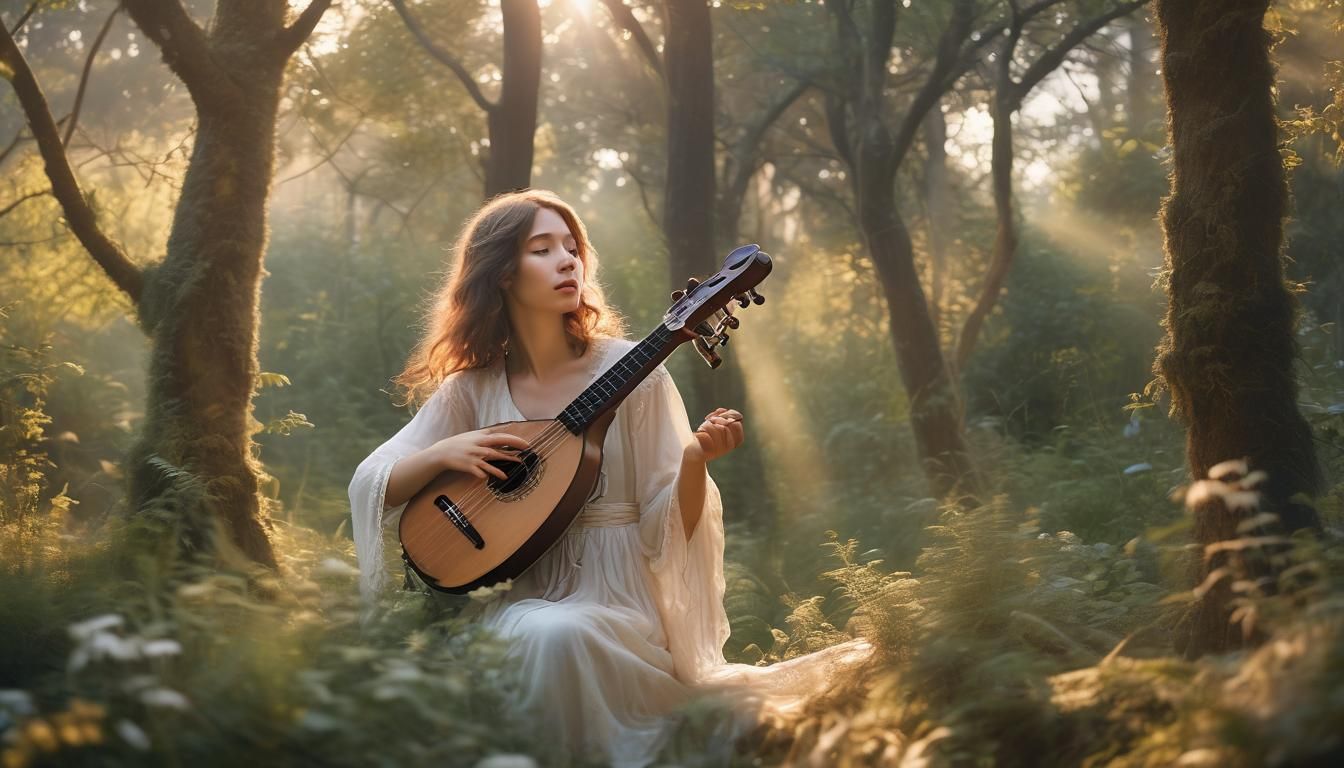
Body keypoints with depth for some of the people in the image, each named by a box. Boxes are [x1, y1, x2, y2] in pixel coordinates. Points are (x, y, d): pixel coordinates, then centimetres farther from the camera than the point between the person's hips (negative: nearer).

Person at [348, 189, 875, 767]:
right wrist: (441, 453, -12)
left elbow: (666, 528, -4)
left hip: (614, 597, -2)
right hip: (514, 596, 2)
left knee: (561, 634, -35)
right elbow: (369, 485, 6)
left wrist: (695, 459, -24)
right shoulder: (470, 389, 5)